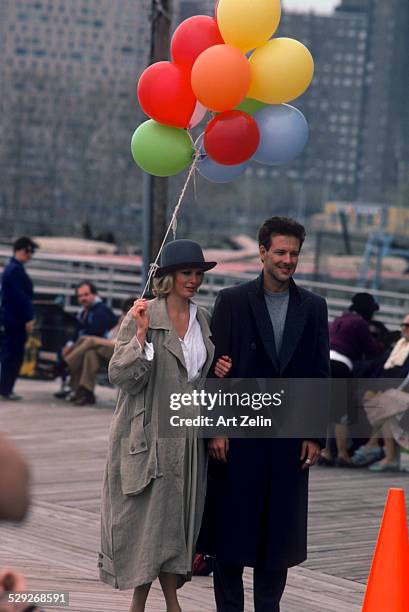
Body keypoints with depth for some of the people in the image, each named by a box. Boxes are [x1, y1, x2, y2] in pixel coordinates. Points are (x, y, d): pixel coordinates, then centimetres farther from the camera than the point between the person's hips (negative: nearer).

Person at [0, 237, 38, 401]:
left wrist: (28, 318, 19)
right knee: (13, 355, -6)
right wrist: (28, 319, -19)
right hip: (16, 319, -10)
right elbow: (21, 297, -21)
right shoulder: (16, 269, -16)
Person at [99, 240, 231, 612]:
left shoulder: (202, 319, 11)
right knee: (147, 515, -3)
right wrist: (142, 335, -23)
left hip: (189, 436, 6)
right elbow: (119, 374, -13)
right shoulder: (143, 316, -8)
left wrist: (219, 373, 4)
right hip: (149, 435, -6)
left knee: (178, 517, 9)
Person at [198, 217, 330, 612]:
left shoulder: (313, 308, 7)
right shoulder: (232, 301, 0)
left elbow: (320, 374, 7)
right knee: (232, 528, 3)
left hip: (290, 439, 2)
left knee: (279, 531, 7)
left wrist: (315, 435, 2)